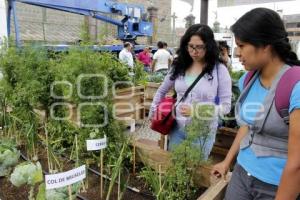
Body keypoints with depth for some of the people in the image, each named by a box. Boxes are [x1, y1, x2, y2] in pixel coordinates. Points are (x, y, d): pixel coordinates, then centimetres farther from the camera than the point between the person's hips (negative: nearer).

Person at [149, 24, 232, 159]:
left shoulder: (219, 70, -10)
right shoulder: (179, 66, 0)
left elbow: (226, 106, -10)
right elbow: (161, 91, 14)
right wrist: (153, 113, 12)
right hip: (177, 128, 3)